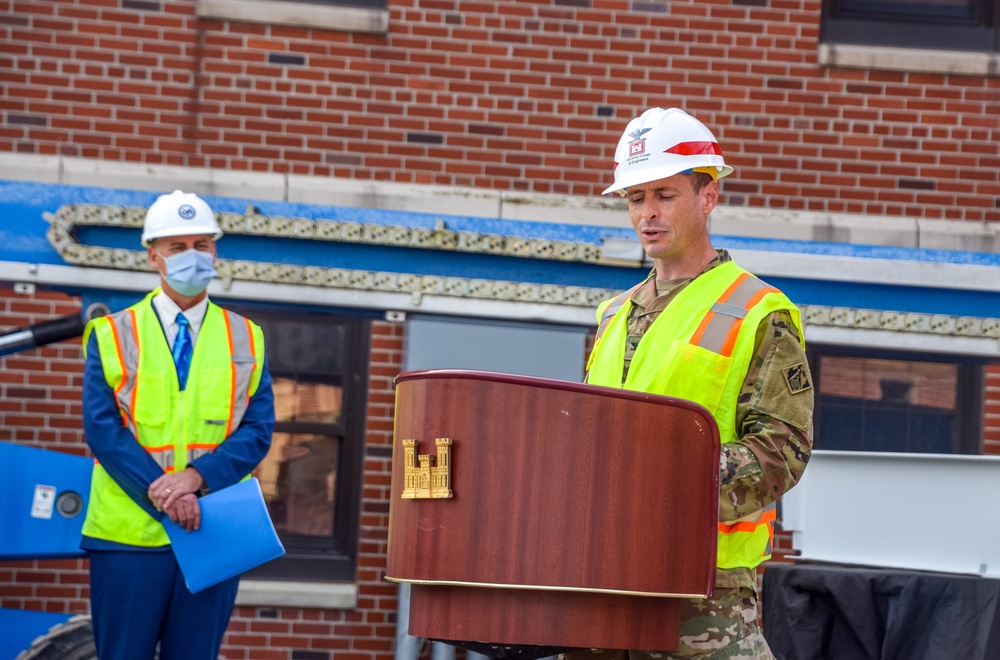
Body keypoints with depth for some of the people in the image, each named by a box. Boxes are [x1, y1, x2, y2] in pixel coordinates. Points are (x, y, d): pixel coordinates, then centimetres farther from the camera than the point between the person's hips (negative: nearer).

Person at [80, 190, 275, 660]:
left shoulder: (245, 339, 11)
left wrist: (197, 477, -15)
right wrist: (161, 494, -16)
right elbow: (103, 429, -4)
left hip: (213, 532, 2)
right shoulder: (113, 335, 6)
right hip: (129, 532, -1)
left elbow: (257, 431, 2)